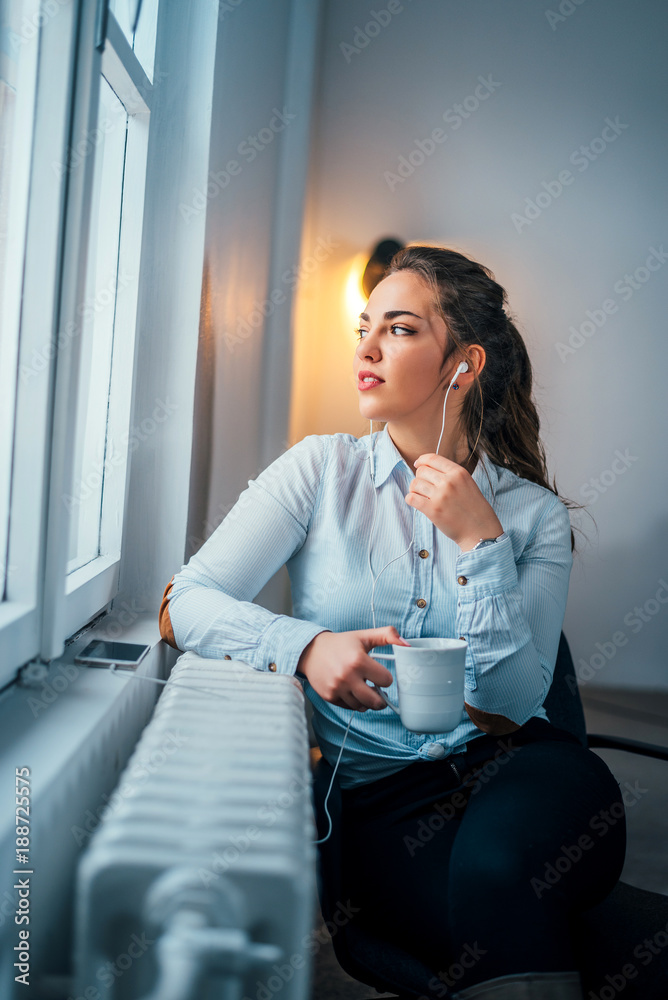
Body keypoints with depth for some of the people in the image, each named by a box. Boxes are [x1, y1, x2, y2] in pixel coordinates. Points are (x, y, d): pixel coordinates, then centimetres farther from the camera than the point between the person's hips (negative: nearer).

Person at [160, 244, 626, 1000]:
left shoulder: (533, 513, 5)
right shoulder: (323, 469, 4)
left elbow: (511, 705, -4)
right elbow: (187, 603, -4)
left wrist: (479, 541, -11)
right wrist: (306, 647, -23)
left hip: (510, 767, 1)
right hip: (378, 789, -1)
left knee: (499, 865, -33)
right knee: (493, 899, -31)